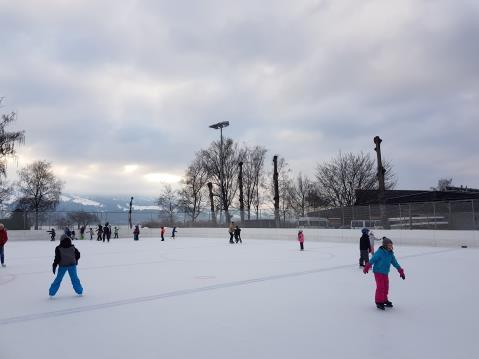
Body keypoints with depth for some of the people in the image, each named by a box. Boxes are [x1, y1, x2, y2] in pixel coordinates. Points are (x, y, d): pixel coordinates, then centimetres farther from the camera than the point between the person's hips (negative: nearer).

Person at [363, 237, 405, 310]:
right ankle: (379, 302, 1)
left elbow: (395, 263, 13)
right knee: (380, 287, -8)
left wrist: (401, 271, 15)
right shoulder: (379, 252, -18)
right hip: (378, 272, -7)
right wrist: (367, 268, -28)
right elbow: (372, 260, -22)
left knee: (386, 287, 13)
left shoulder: (390, 254, 3)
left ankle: (384, 300, 29)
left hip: (385, 273, 7)